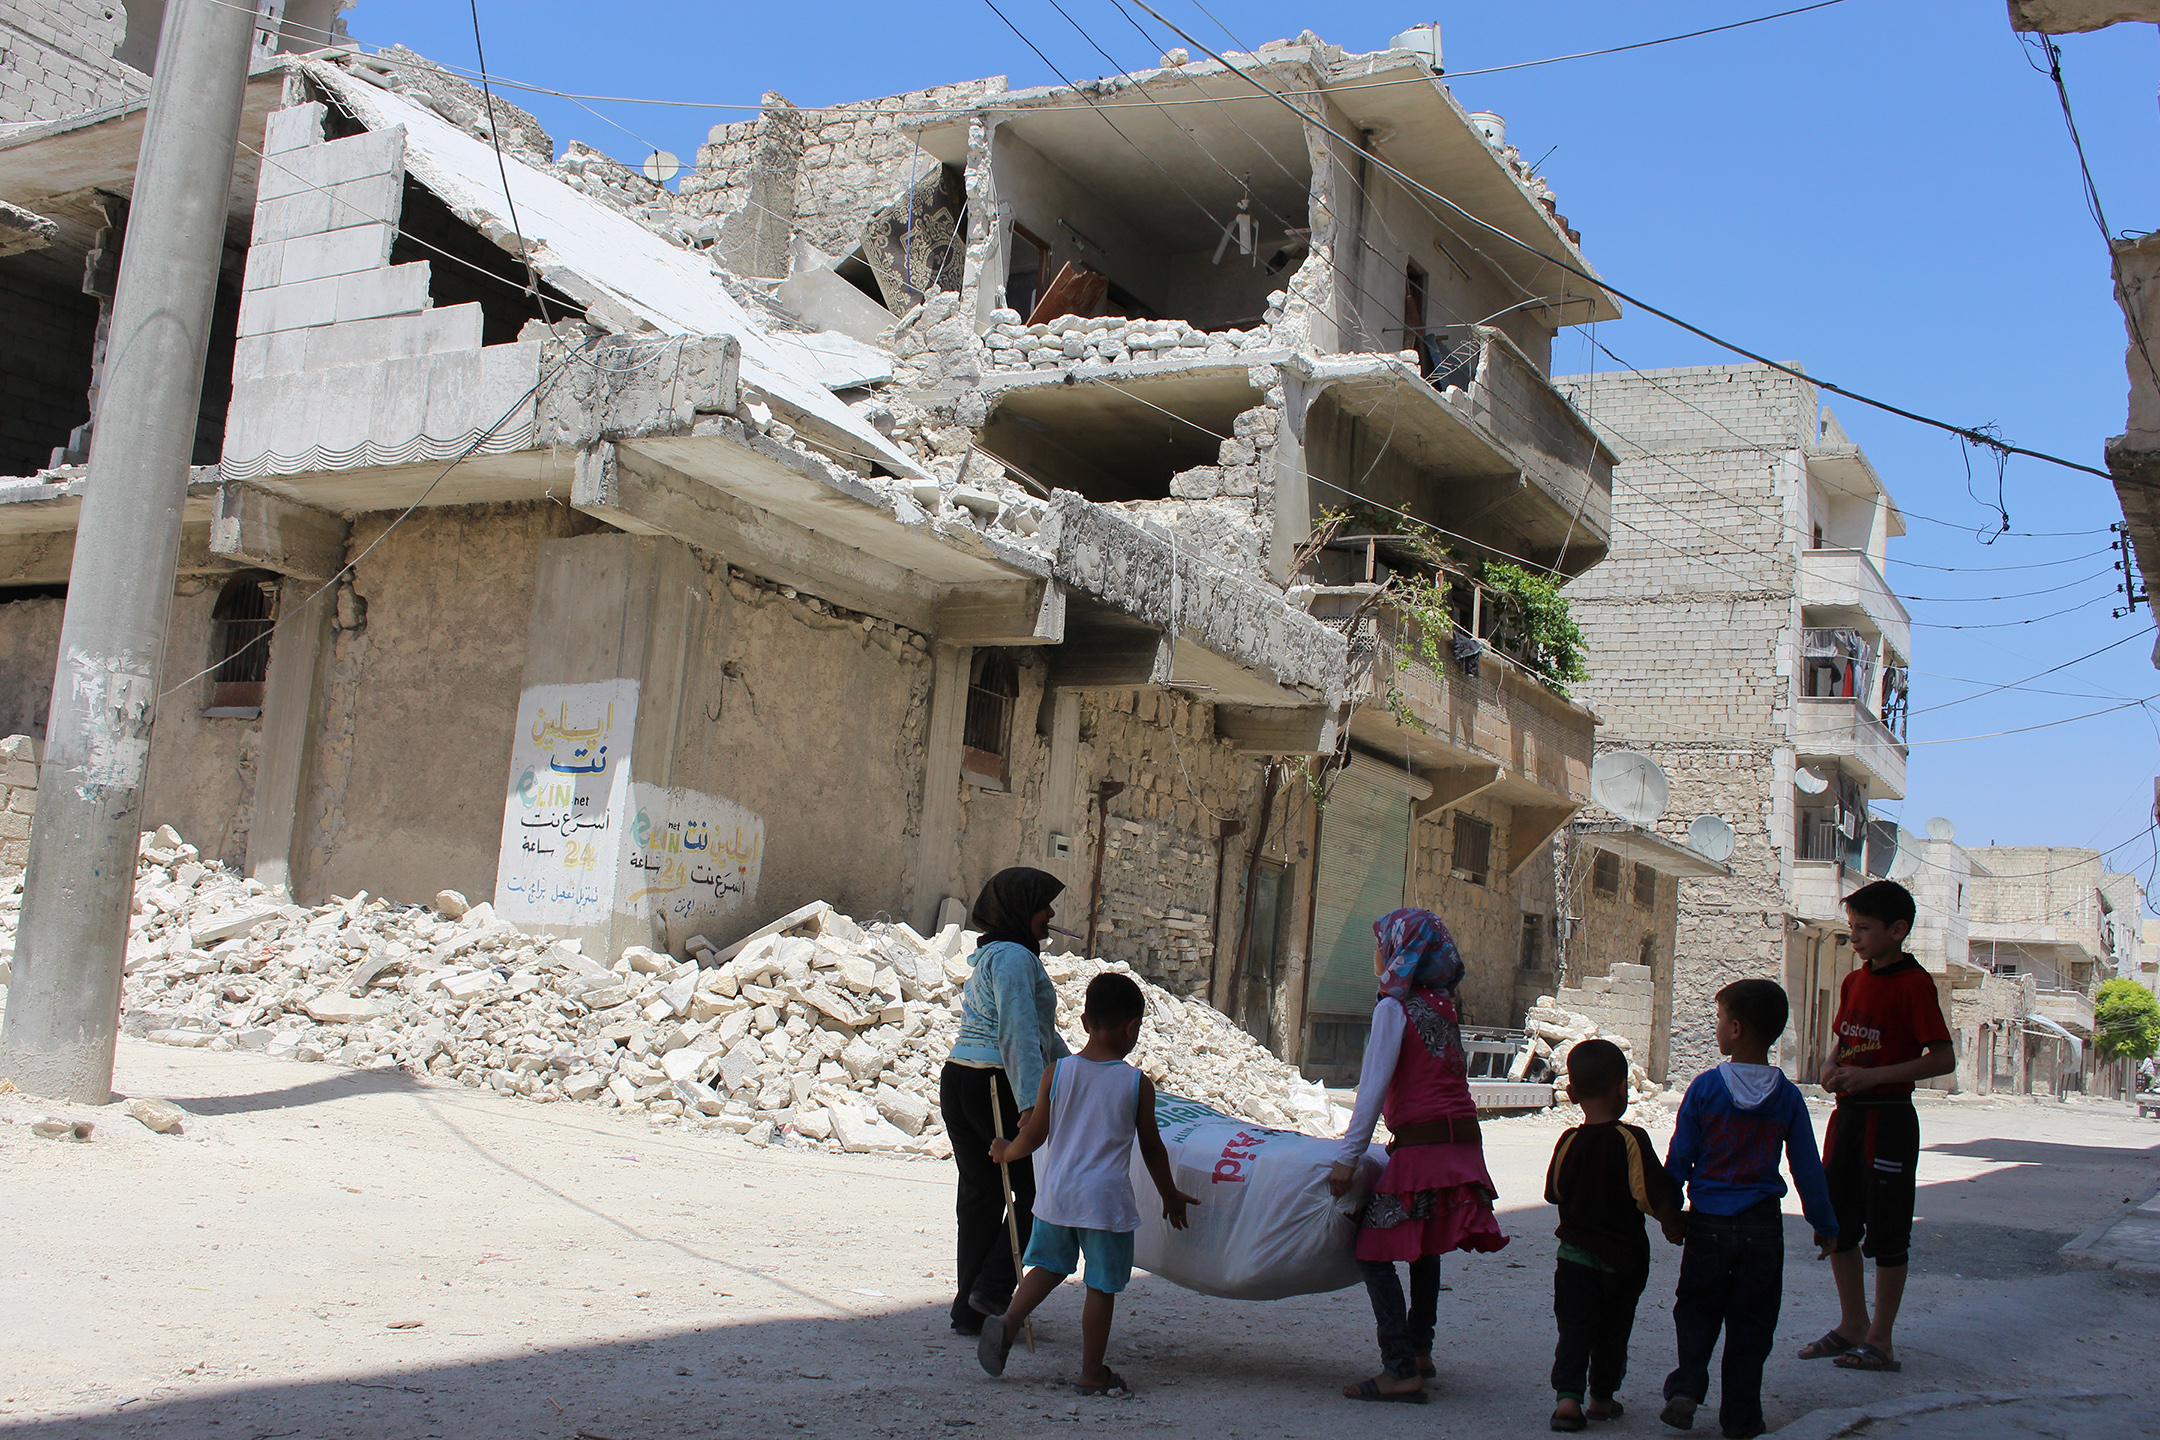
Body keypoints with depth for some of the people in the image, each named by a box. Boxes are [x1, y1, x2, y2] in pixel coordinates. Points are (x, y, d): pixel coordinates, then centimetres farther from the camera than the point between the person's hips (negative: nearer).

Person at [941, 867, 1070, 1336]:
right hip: (996, 1087, -9)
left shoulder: (994, 955, 21)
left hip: (957, 1084, 9)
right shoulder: (1014, 957, -12)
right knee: (1037, 1189, 4)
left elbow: (1042, 1031, 28)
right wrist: (1031, 1103, -31)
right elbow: (1019, 1034, -24)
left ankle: (970, 1310, 15)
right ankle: (993, 1289, 0)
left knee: (980, 1195, 12)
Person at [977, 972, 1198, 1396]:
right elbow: (1151, 1148, 3)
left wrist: (1005, 1152, 22)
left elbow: (1034, 1135, 1)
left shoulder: (1057, 1072, -2)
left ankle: (1007, 1322, 4)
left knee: (1049, 1266, 22)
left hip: (1056, 1194, 3)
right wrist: (1170, 1197, 18)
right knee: (1102, 1286, 7)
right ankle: (1093, 1374, 12)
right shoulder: (1137, 1084, -6)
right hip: (1106, 1199, -3)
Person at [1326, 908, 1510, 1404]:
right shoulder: (1443, 1005, 13)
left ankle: (1401, 1371, -12)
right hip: (1462, 1141, 9)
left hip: (1422, 1142, -9)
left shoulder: (1394, 1007, -9)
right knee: (1424, 1250, 22)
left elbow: (1374, 1085, -14)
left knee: (1375, 1251, -6)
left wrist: (1349, 1154, -13)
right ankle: (1419, 1350, 33)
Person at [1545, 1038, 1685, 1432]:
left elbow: (1554, 1193, 5)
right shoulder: (1631, 1140, -17)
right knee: (1612, 1331, 14)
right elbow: (1654, 1197, -19)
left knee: (1574, 1329, 5)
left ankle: (1568, 1397, -9)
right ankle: (1602, 1399, 25)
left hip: (1575, 1254, 1)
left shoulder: (1569, 1142, -7)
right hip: (1623, 1256, -1)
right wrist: (1674, 1223, 0)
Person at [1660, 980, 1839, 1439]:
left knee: (1697, 1309, 14)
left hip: (1709, 1223, -1)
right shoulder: (1787, 1096, -4)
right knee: (1751, 1323, 11)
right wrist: (1825, 1225, 12)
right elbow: (1807, 1168, 0)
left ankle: (1687, 1386, -4)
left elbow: (1679, 1157, -4)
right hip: (1763, 1227, 1)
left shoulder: (1705, 1087, -9)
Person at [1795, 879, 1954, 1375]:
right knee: (1836, 1225, 13)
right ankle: (1852, 1325, 26)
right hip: (1847, 1113, 8)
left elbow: (1943, 1059, -17)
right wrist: (1831, 1066, 1)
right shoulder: (1854, 981, 11)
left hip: (1889, 1117, -8)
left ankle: (1881, 1341, 9)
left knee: (1886, 1232, 0)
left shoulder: (1913, 984, -12)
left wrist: (1872, 1076, -21)